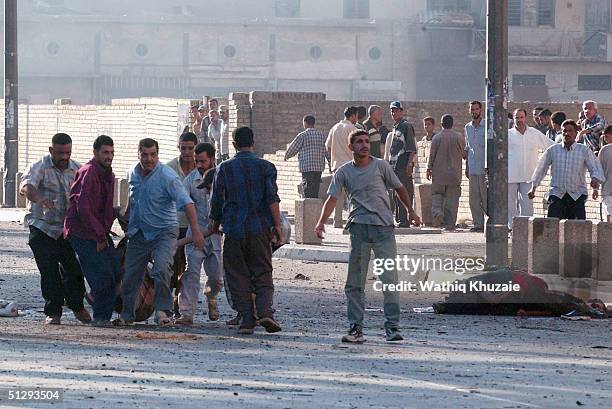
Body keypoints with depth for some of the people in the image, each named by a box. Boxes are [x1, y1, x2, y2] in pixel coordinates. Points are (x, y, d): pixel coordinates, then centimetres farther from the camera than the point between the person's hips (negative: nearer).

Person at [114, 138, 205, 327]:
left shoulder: (167, 176, -17)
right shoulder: (134, 173, 4)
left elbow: (186, 203, -25)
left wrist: (195, 231, -34)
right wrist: (126, 218, 32)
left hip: (164, 232, -6)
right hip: (139, 232, 6)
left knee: (161, 269, -26)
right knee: (130, 276, 6)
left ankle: (163, 311, -18)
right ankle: (126, 316, 21)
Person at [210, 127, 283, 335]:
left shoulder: (224, 168, 4)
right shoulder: (265, 167, 3)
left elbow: (216, 201, 8)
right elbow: (272, 198, -8)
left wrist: (215, 225, 22)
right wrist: (277, 225, -8)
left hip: (233, 230, 0)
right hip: (259, 229, 0)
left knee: (238, 276, 6)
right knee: (263, 273, 6)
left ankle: (246, 319, 0)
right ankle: (265, 311, -16)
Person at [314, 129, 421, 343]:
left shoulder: (381, 166, 5)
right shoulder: (343, 172, 7)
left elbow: (399, 188, 16)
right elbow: (332, 199, 0)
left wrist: (410, 211, 15)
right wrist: (321, 222, -13)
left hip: (383, 227, -1)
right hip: (359, 227, 1)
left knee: (389, 278, -4)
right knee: (355, 282, 1)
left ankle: (392, 326, 1)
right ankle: (355, 327, 7)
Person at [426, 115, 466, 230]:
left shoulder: (437, 138, -5)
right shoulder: (459, 137, -4)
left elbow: (432, 155, -1)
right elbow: (463, 154, 5)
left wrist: (429, 169, 10)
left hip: (439, 173, 0)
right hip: (454, 173, 0)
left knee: (437, 194, 13)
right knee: (452, 198, 4)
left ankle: (437, 211, -14)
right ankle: (449, 224, 2)